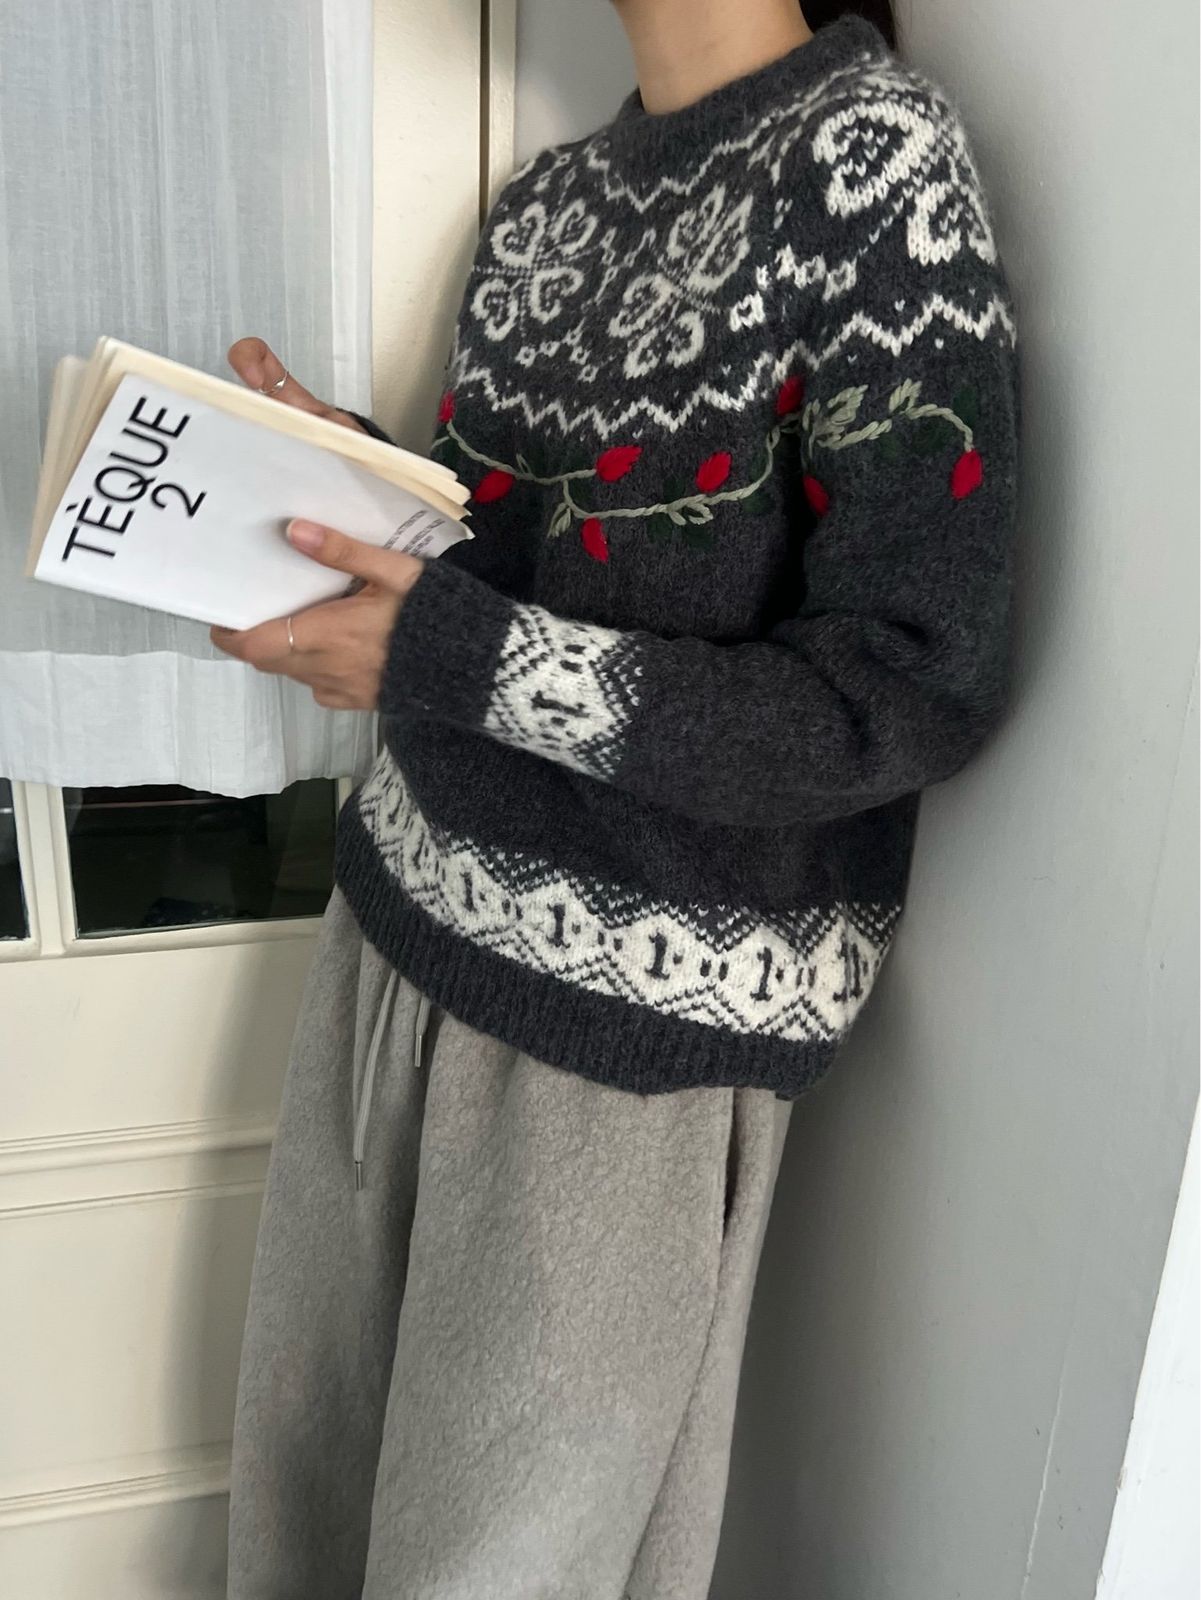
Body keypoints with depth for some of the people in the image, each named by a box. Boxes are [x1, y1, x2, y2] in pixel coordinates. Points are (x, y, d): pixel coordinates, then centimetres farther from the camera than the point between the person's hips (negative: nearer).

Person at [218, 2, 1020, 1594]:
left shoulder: (874, 157, -12)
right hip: (405, 907, 7)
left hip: (637, 999, -6)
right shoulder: (549, 193, 10)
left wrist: (447, 654, -20)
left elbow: (915, 694, -17)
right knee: (306, 1470, 20)